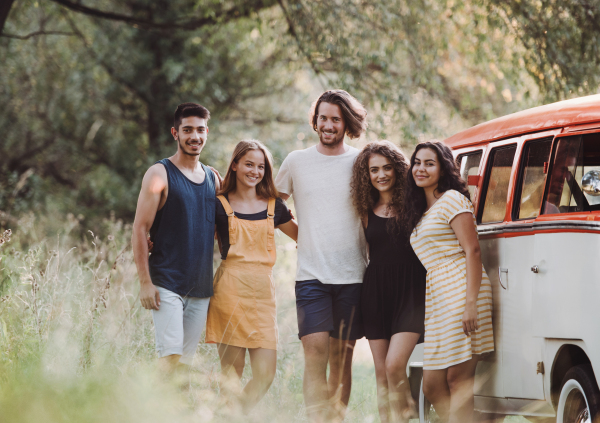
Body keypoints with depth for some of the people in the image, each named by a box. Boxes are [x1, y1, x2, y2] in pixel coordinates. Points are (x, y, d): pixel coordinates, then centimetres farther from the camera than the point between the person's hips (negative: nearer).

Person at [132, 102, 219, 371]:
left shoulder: (212, 178, 14)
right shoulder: (160, 174, -3)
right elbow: (140, 229, -6)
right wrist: (145, 282, -12)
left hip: (202, 289, 5)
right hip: (167, 285, -5)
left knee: (186, 362, 4)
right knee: (170, 360, -16)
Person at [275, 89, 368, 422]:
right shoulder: (296, 162, 8)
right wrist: (305, 236, 12)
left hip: (352, 276, 1)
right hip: (311, 274, -1)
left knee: (342, 356, 4)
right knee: (315, 351, -13)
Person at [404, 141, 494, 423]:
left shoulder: (452, 199, -2)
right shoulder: (421, 214, 24)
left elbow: (472, 251, -11)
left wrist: (471, 303, -19)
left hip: (461, 293, -9)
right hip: (434, 299, 9)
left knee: (458, 377, -11)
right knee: (432, 386, 4)